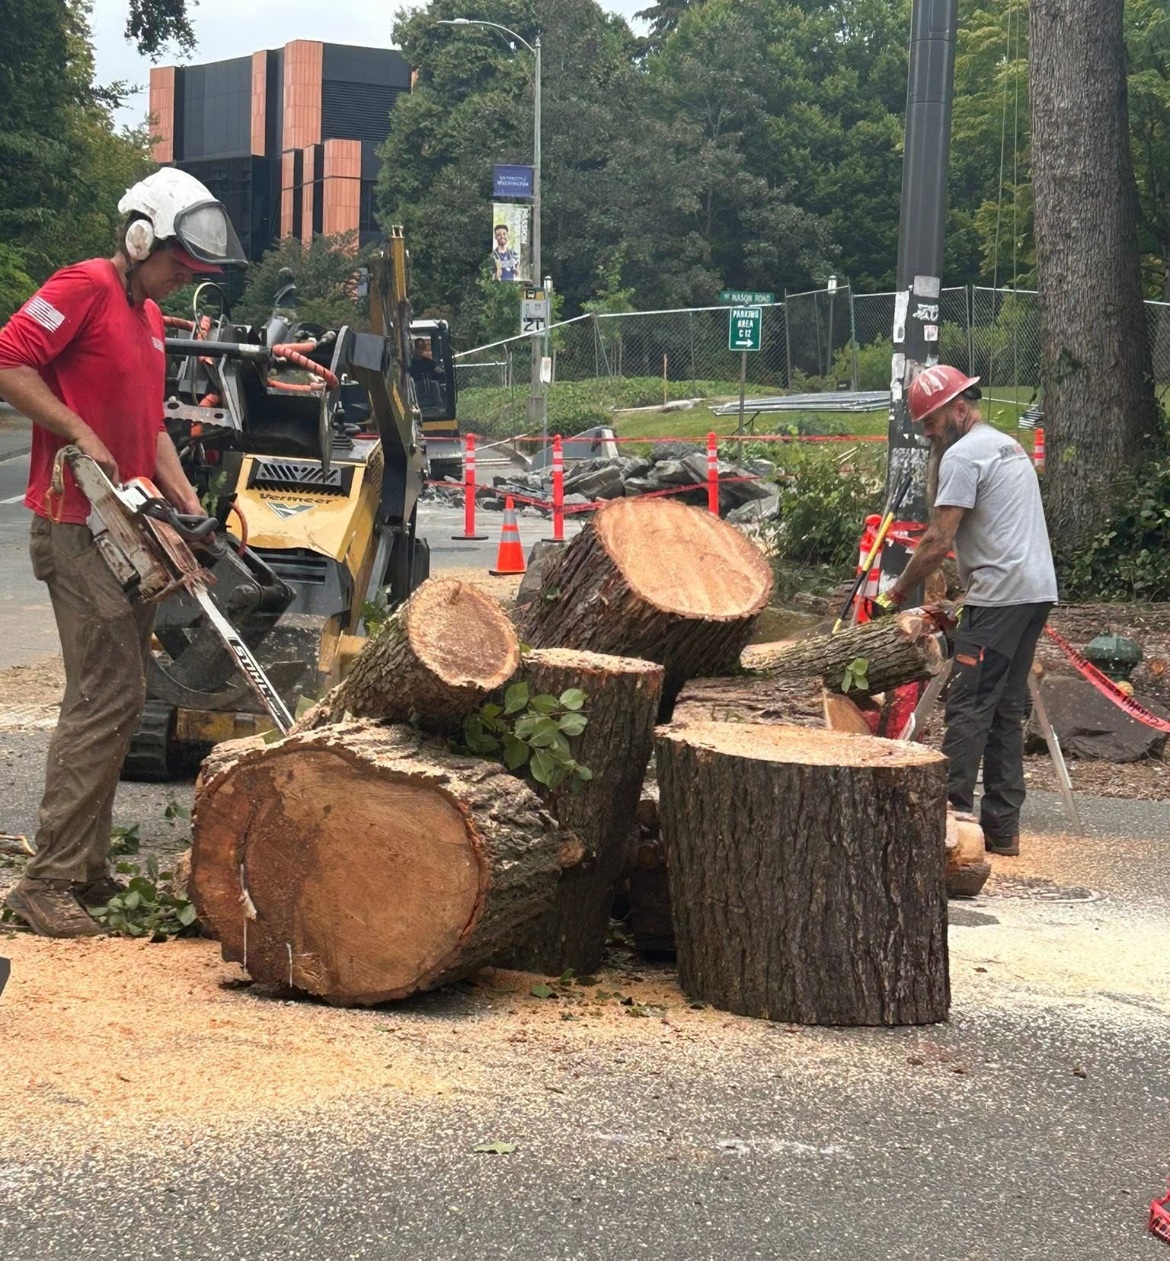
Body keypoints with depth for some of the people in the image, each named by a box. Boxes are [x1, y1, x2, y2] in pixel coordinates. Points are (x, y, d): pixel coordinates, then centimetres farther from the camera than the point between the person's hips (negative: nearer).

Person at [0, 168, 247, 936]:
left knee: (115, 697, 11)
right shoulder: (83, 288, -10)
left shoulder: (150, 317, 18)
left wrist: (186, 499, 8)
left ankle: (88, 871, 17)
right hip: (77, 527, -10)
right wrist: (82, 435, -21)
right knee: (109, 695, -14)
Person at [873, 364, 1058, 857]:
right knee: (1006, 710, 10)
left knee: (969, 708, -9)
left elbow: (938, 543, -12)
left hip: (1000, 596, -10)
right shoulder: (1009, 446, 22)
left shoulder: (962, 455, -8)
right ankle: (1002, 826, 10)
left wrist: (894, 594, -2)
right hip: (1038, 590, 10)